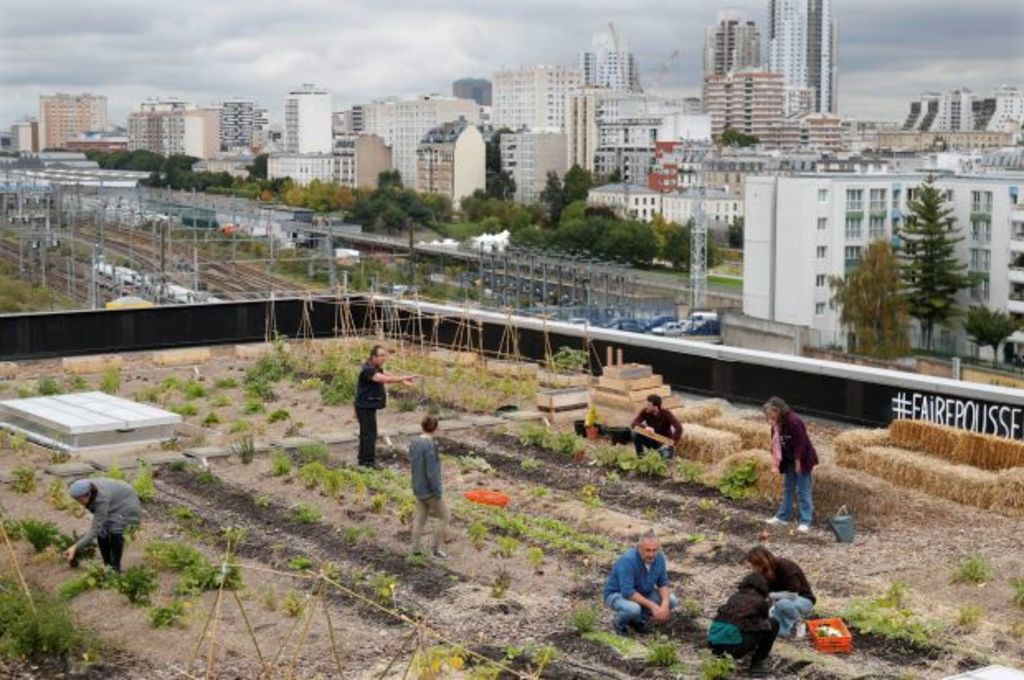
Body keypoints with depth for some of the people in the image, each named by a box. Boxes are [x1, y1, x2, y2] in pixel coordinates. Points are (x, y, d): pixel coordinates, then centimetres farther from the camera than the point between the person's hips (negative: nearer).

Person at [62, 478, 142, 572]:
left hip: (127, 504, -7)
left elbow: (95, 529, -39)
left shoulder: (102, 499, -41)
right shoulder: (86, 489, -21)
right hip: (114, 507, 7)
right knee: (102, 531, -10)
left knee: (115, 531, -25)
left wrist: (76, 547, -44)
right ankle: (107, 565, 5)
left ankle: (115, 567, -13)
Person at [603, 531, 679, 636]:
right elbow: (628, 592, -35)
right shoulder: (627, 560, -33)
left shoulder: (659, 557, -13)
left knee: (672, 600, -9)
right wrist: (652, 606, -34)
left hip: (642, 593, 7)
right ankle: (620, 623, -3)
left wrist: (665, 604, -23)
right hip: (618, 594, -7)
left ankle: (638, 619, 9)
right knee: (633, 608, -37)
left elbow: (663, 583, -6)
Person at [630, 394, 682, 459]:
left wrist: (672, 443, -36)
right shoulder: (645, 411, -13)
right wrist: (645, 427, -38)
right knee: (635, 434, -22)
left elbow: (679, 428, -31)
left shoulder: (666, 414, -23)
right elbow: (634, 424, -18)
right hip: (651, 440, 3)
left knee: (665, 455, -34)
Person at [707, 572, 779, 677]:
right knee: (773, 624, 10)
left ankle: (721, 656, 21)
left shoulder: (734, 597, 23)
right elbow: (763, 624, 27)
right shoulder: (760, 601, 9)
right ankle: (756, 663, 12)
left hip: (714, 642, 6)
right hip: (734, 644, -6)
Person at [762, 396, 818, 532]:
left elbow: (801, 442, -25)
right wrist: (776, 459, 4)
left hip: (802, 459, -9)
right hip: (789, 460, 9)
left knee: (803, 490, -5)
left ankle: (805, 521, -3)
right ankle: (783, 516, 24)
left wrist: (798, 461, -22)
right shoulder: (776, 424, 0)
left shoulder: (794, 421, -26)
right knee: (788, 488, 15)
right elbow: (775, 442, 8)